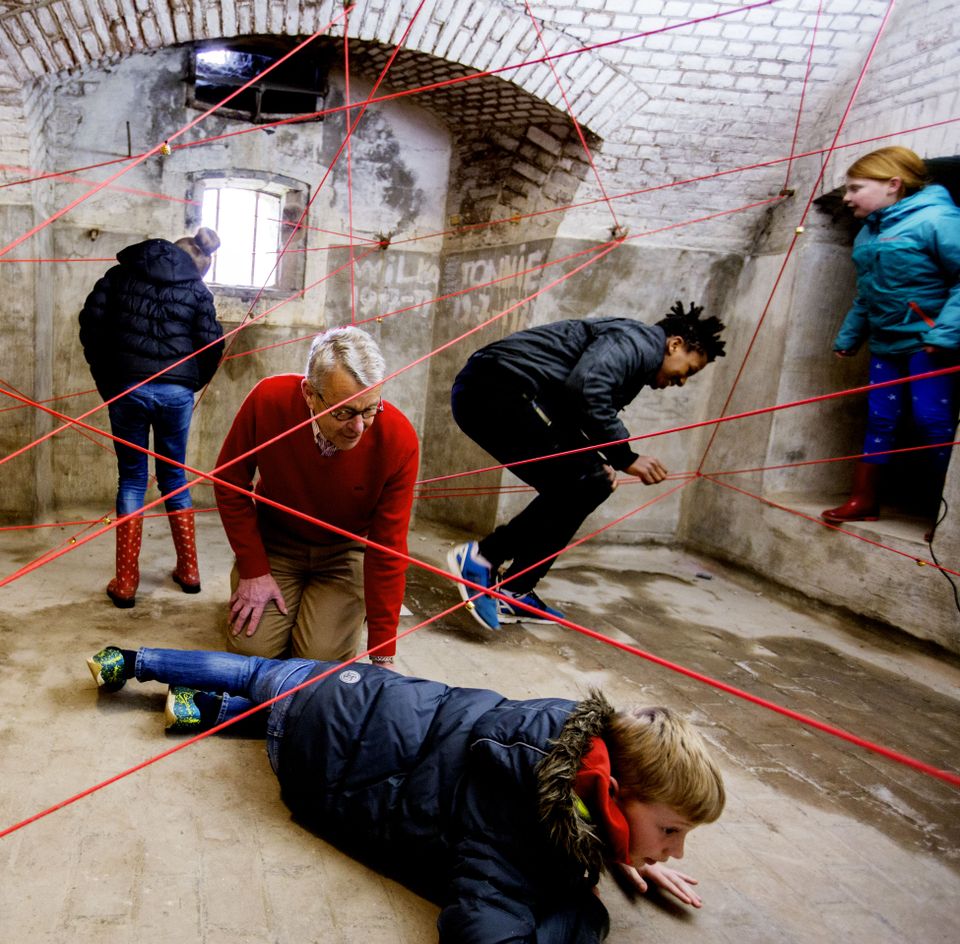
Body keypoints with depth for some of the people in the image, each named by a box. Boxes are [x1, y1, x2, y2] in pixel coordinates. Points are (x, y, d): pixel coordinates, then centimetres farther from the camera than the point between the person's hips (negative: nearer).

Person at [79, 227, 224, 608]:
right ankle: (188, 572, 21)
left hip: (126, 387, 0)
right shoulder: (196, 289, 5)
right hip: (176, 390, 0)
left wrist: (103, 375, 12)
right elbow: (212, 344, -2)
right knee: (174, 475, 14)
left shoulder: (121, 273, 10)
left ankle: (125, 583, 7)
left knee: (132, 478, 8)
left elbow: (91, 320, 4)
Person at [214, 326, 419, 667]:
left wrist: (382, 656, -19)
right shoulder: (268, 400, -27)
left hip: (344, 552, -1)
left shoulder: (399, 440, -29)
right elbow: (230, 481, -8)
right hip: (274, 542, 1)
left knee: (322, 659, -13)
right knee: (250, 650, -9)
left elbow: (387, 548, -22)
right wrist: (253, 569, -11)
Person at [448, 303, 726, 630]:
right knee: (584, 482, -10)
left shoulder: (635, 358, 25)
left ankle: (512, 594, 15)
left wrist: (599, 462, 6)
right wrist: (625, 457, -16)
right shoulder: (638, 342, -6)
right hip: (496, 386, -11)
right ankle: (481, 557, -11)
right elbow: (584, 390, -24)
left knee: (571, 486, 13)